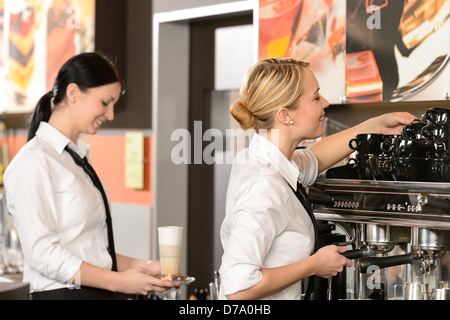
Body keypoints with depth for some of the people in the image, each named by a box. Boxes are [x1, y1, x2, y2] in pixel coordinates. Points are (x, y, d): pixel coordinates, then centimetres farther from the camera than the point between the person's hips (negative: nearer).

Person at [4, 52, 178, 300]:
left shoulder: (79, 157, 15)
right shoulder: (34, 161, -11)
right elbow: (42, 254, -18)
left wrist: (138, 267, 3)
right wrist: (120, 282, -18)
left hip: (98, 291, 8)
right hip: (61, 292, -8)